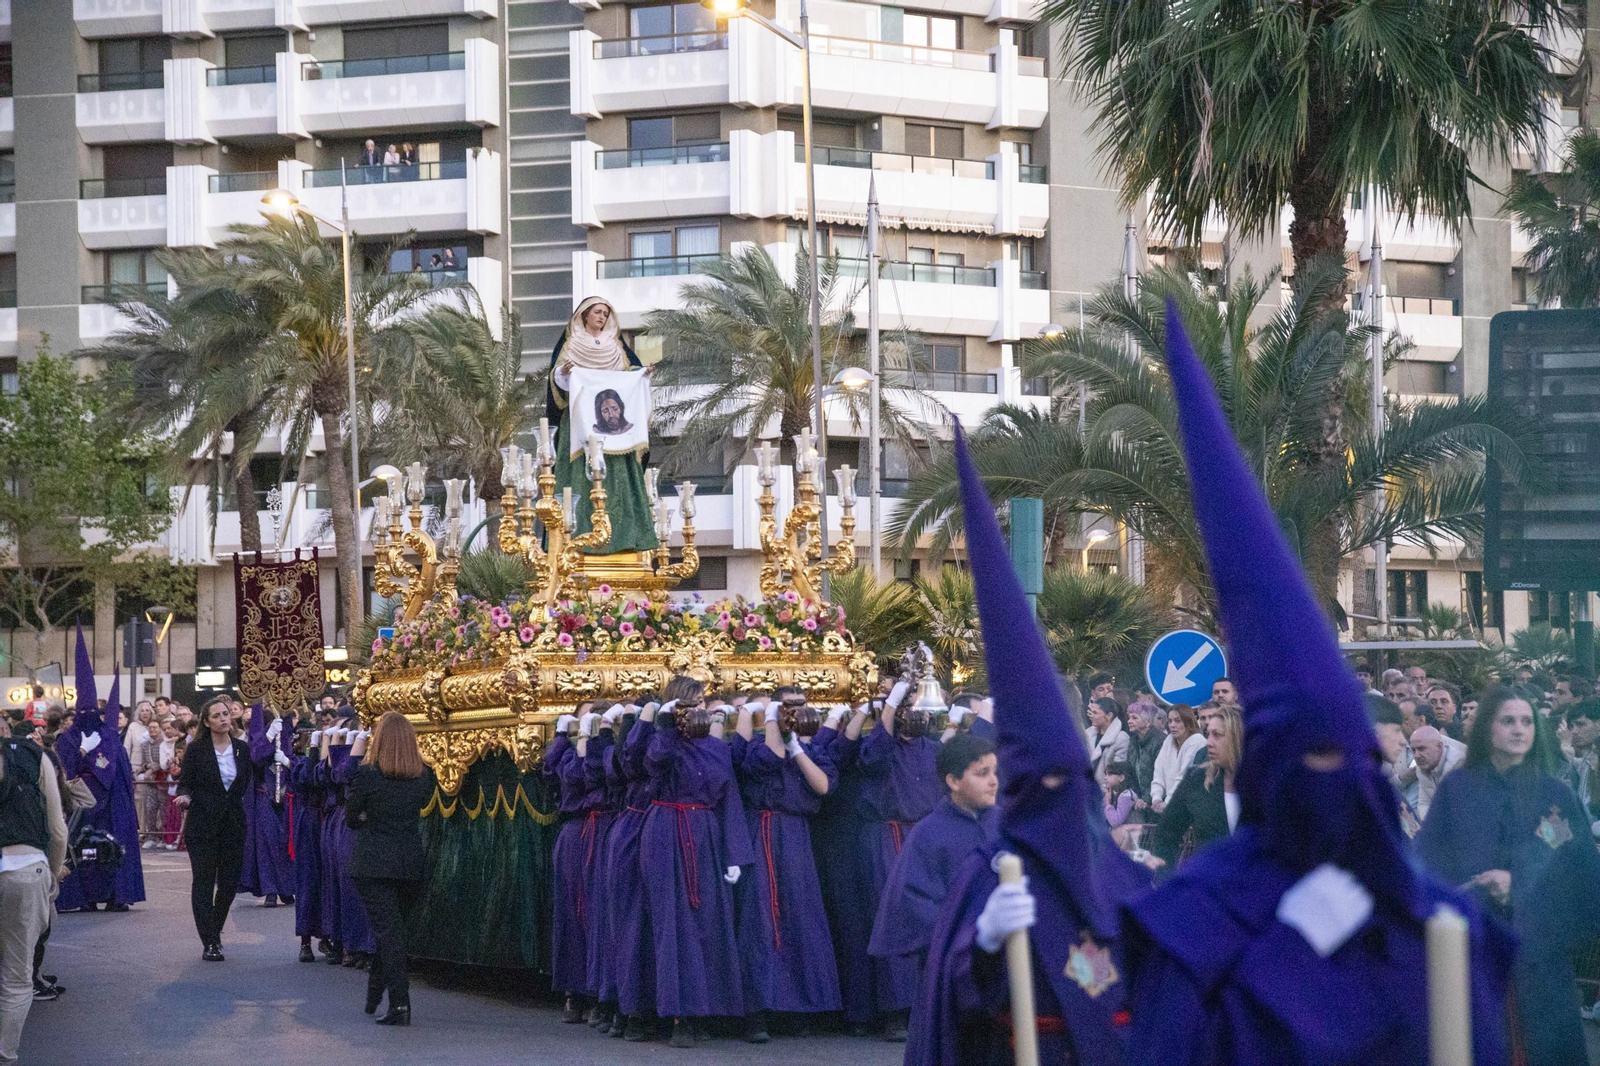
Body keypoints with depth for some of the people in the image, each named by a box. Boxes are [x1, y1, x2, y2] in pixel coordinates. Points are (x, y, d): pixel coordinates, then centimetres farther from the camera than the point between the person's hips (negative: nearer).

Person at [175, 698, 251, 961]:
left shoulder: (242, 749, 7)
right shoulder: (196, 751, -3)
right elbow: (185, 783, -3)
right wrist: (184, 796, -22)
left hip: (233, 825, 3)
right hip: (203, 825, -3)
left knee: (229, 882, 4)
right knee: (203, 882, -2)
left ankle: (215, 930, 27)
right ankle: (209, 942, 2)